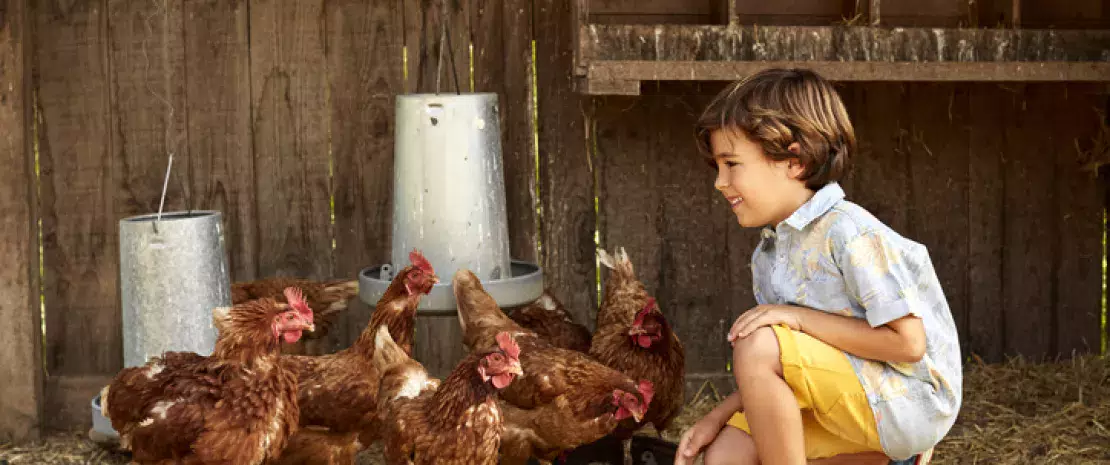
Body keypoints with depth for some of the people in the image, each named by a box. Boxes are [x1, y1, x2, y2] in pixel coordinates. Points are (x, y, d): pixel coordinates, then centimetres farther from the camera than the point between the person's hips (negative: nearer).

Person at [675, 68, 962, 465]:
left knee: (756, 347, -25)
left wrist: (800, 317, -20)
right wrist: (718, 417, -3)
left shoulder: (849, 232, -20)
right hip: (851, 405, 9)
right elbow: (774, 376, 10)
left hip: (908, 401, -9)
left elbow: (907, 343, -21)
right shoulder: (769, 254, 9)